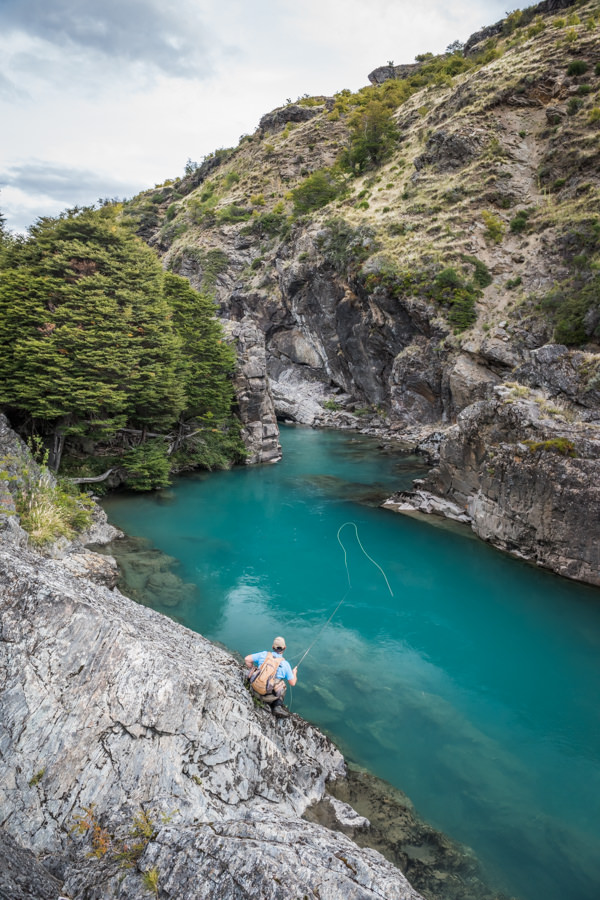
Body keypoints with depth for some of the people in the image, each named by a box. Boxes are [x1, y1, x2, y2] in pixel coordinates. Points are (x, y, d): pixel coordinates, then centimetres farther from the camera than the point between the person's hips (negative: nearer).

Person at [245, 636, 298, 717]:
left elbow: (247, 659, 1)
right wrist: (294, 673, 23)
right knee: (282, 686, 28)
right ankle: (278, 705, 9)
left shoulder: (265, 654, 0)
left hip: (256, 689, 4)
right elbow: (292, 683, 3)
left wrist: (252, 670, 18)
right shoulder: (285, 664, -6)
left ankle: (273, 707, 17)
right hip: (269, 695, -4)